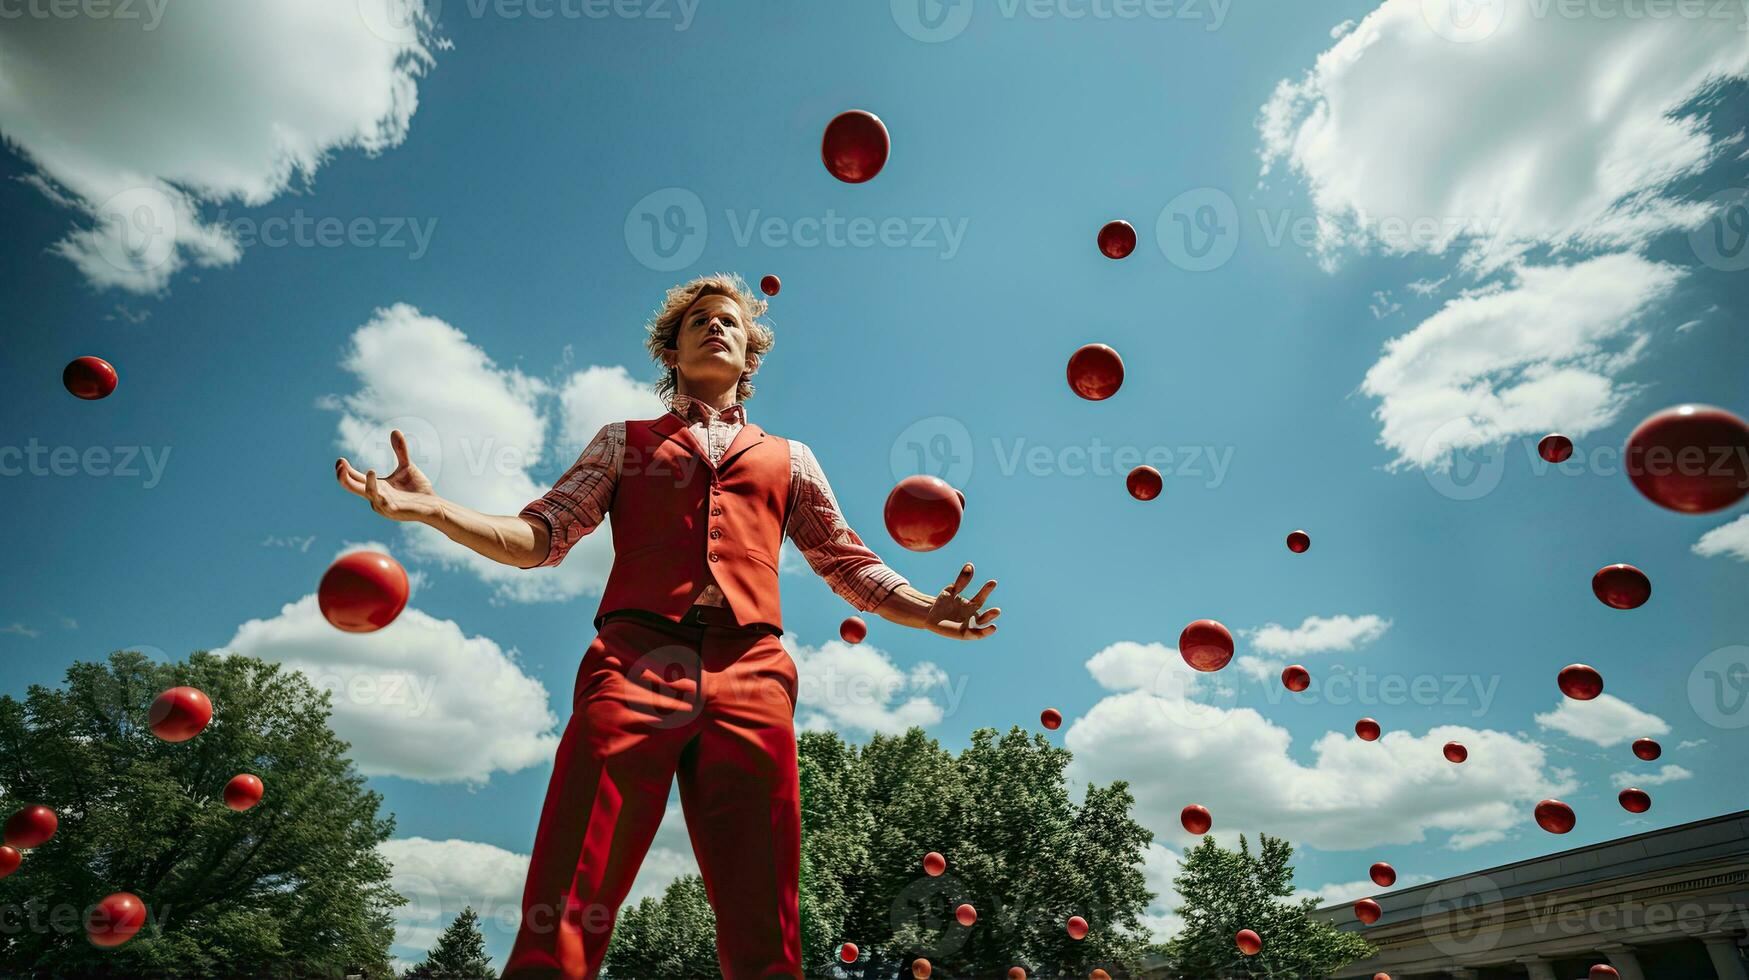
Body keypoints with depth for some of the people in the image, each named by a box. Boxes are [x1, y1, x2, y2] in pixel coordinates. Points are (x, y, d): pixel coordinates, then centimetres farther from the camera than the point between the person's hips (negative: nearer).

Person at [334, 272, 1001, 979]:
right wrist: (433, 509, -3)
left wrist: (923, 611, 2)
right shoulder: (625, 441, 24)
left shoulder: (790, 459, 27)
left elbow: (849, 564, 21)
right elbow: (539, 537, 14)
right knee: (561, 920, -9)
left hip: (750, 677, 1)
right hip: (634, 663, 0)